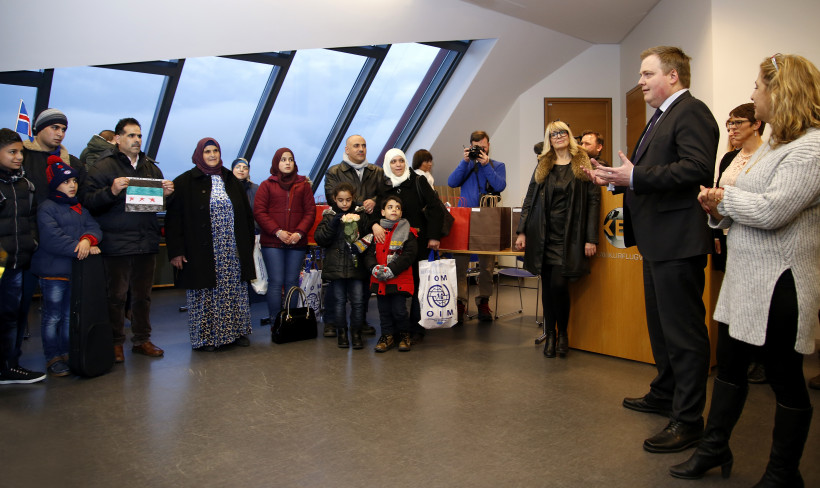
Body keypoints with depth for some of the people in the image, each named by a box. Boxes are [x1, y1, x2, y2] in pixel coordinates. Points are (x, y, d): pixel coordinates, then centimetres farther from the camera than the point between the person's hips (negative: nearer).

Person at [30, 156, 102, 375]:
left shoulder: (80, 208, 16)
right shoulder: (46, 208, -7)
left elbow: (93, 227, 2)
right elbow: (52, 238, -19)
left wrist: (88, 239, -20)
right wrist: (79, 249, -23)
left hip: (76, 270, 7)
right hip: (53, 271, -6)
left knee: (70, 316, 14)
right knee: (52, 317, 2)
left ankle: (67, 354, 25)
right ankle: (52, 359, 12)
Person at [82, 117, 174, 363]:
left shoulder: (151, 167, 14)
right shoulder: (104, 166, -2)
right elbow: (88, 200, -11)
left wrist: (166, 193, -3)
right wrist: (111, 191, -26)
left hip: (147, 242, 5)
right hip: (117, 243, -5)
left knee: (143, 294, 12)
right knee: (116, 295, 2)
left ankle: (142, 339, 23)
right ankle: (115, 343, 15)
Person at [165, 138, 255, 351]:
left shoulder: (231, 180, 12)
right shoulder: (185, 182, 0)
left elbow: (246, 214, 14)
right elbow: (174, 219, -4)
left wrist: (248, 244, 9)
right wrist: (176, 251, -11)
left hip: (233, 252, 4)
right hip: (201, 252, -3)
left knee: (235, 291, 6)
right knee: (204, 292, 0)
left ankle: (236, 331, 17)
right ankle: (204, 336, 12)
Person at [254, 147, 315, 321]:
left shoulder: (303, 185, 13)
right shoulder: (267, 185, 8)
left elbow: (310, 211, 7)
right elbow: (259, 212, 0)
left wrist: (299, 233, -8)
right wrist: (278, 232, -11)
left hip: (297, 242, 2)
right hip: (272, 243, -2)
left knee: (292, 282, 3)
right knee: (276, 282, -4)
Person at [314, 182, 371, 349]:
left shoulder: (360, 215, 8)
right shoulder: (329, 216, 5)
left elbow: (369, 236, 12)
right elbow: (319, 238, -5)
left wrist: (361, 245, -7)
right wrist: (333, 224, -16)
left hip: (356, 265, 1)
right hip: (336, 265, 0)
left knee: (358, 301, -1)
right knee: (339, 301, 6)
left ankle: (356, 332, 13)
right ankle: (341, 332, 19)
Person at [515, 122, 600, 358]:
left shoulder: (583, 163, 5)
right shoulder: (542, 166, 14)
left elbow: (594, 200, 0)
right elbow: (529, 199, 12)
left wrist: (591, 238, -8)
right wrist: (522, 231, 3)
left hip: (569, 236, -3)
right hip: (544, 234, 3)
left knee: (559, 284, -13)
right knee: (547, 285, 6)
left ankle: (563, 333, 9)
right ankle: (549, 335, 18)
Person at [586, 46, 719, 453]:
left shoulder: (691, 112, -12)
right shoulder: (662, 117, 20)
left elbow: (698, 168, -26)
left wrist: (635, 177, -26)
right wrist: (620, 177, 8)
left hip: (678, 240, -11)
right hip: (658, 240, 11)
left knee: (683, 331, -3)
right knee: (660, 324, 21)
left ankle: (687, 420, 8)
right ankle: (664, 395, 37)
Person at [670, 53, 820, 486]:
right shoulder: (773, 144, 16)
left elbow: (772, 210, -26)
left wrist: (725, 196, -9)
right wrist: (719, 210, -1)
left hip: (779, 284, -10)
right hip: (745, 277, 10)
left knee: (785, 379, 5)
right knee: (729, 367, 16)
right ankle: (714, 449, 30)